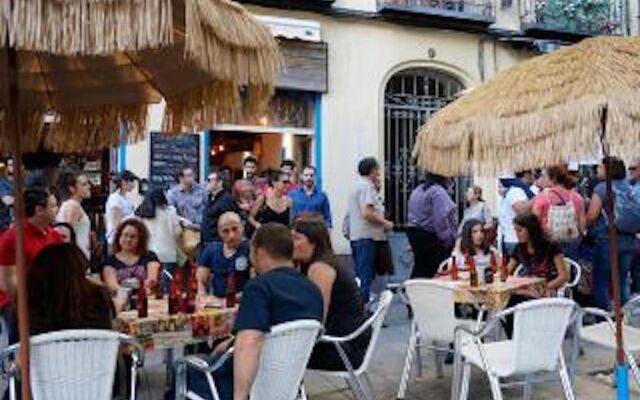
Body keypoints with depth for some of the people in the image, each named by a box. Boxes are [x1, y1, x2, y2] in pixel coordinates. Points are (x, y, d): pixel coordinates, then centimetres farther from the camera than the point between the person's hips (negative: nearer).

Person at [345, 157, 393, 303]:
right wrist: (385, 223, -11)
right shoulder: (366, 186, -13)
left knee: (361, 275, 15)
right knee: (365, 276, -8)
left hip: (356, 236, 10)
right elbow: (367, 213, -21)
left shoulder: (358, 184, 18)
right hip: (365, 236, -10)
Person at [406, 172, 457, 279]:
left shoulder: (417, 190, 14)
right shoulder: (438, 191, -15)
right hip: (430, 236, -9)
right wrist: (448, 240, -18)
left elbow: (411, 215, 17)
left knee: (420, 267, 14)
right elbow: (441, 219, -23)